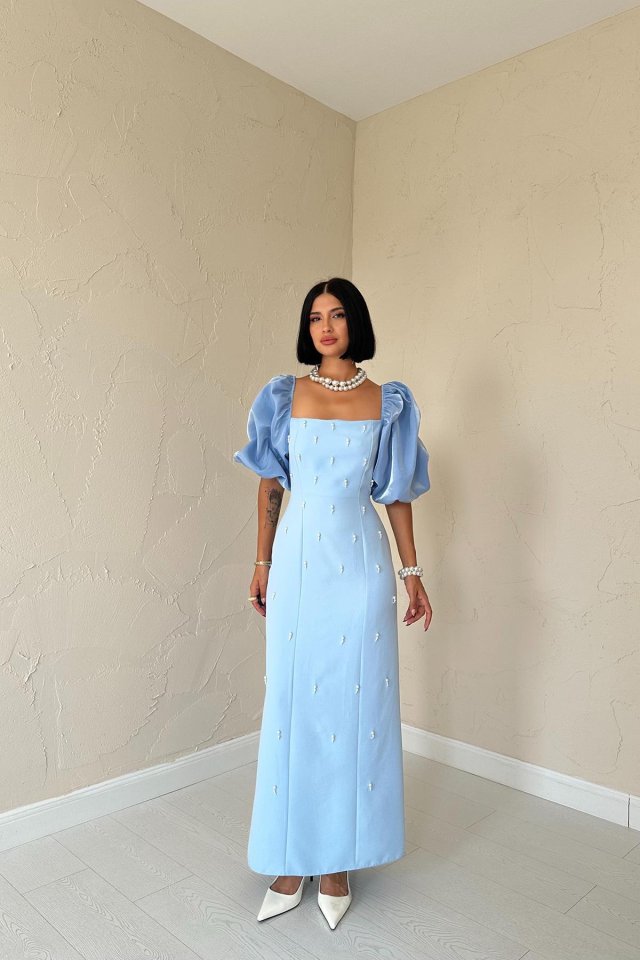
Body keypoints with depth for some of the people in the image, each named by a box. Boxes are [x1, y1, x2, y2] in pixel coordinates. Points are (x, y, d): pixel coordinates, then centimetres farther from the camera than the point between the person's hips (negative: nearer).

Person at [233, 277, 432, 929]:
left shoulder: (387, 402, 4)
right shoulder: (284, 396, 5)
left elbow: (396, 492, 7)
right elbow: (269, 487, 8)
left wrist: (412, 572, 5)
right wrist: (262, 564, 7)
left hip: (360, 563, 0)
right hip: (298, 561, 1)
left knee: (354, 702, 4)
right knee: (293, 703, 5)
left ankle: (337, 862, 22)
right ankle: (291, 862, 21)